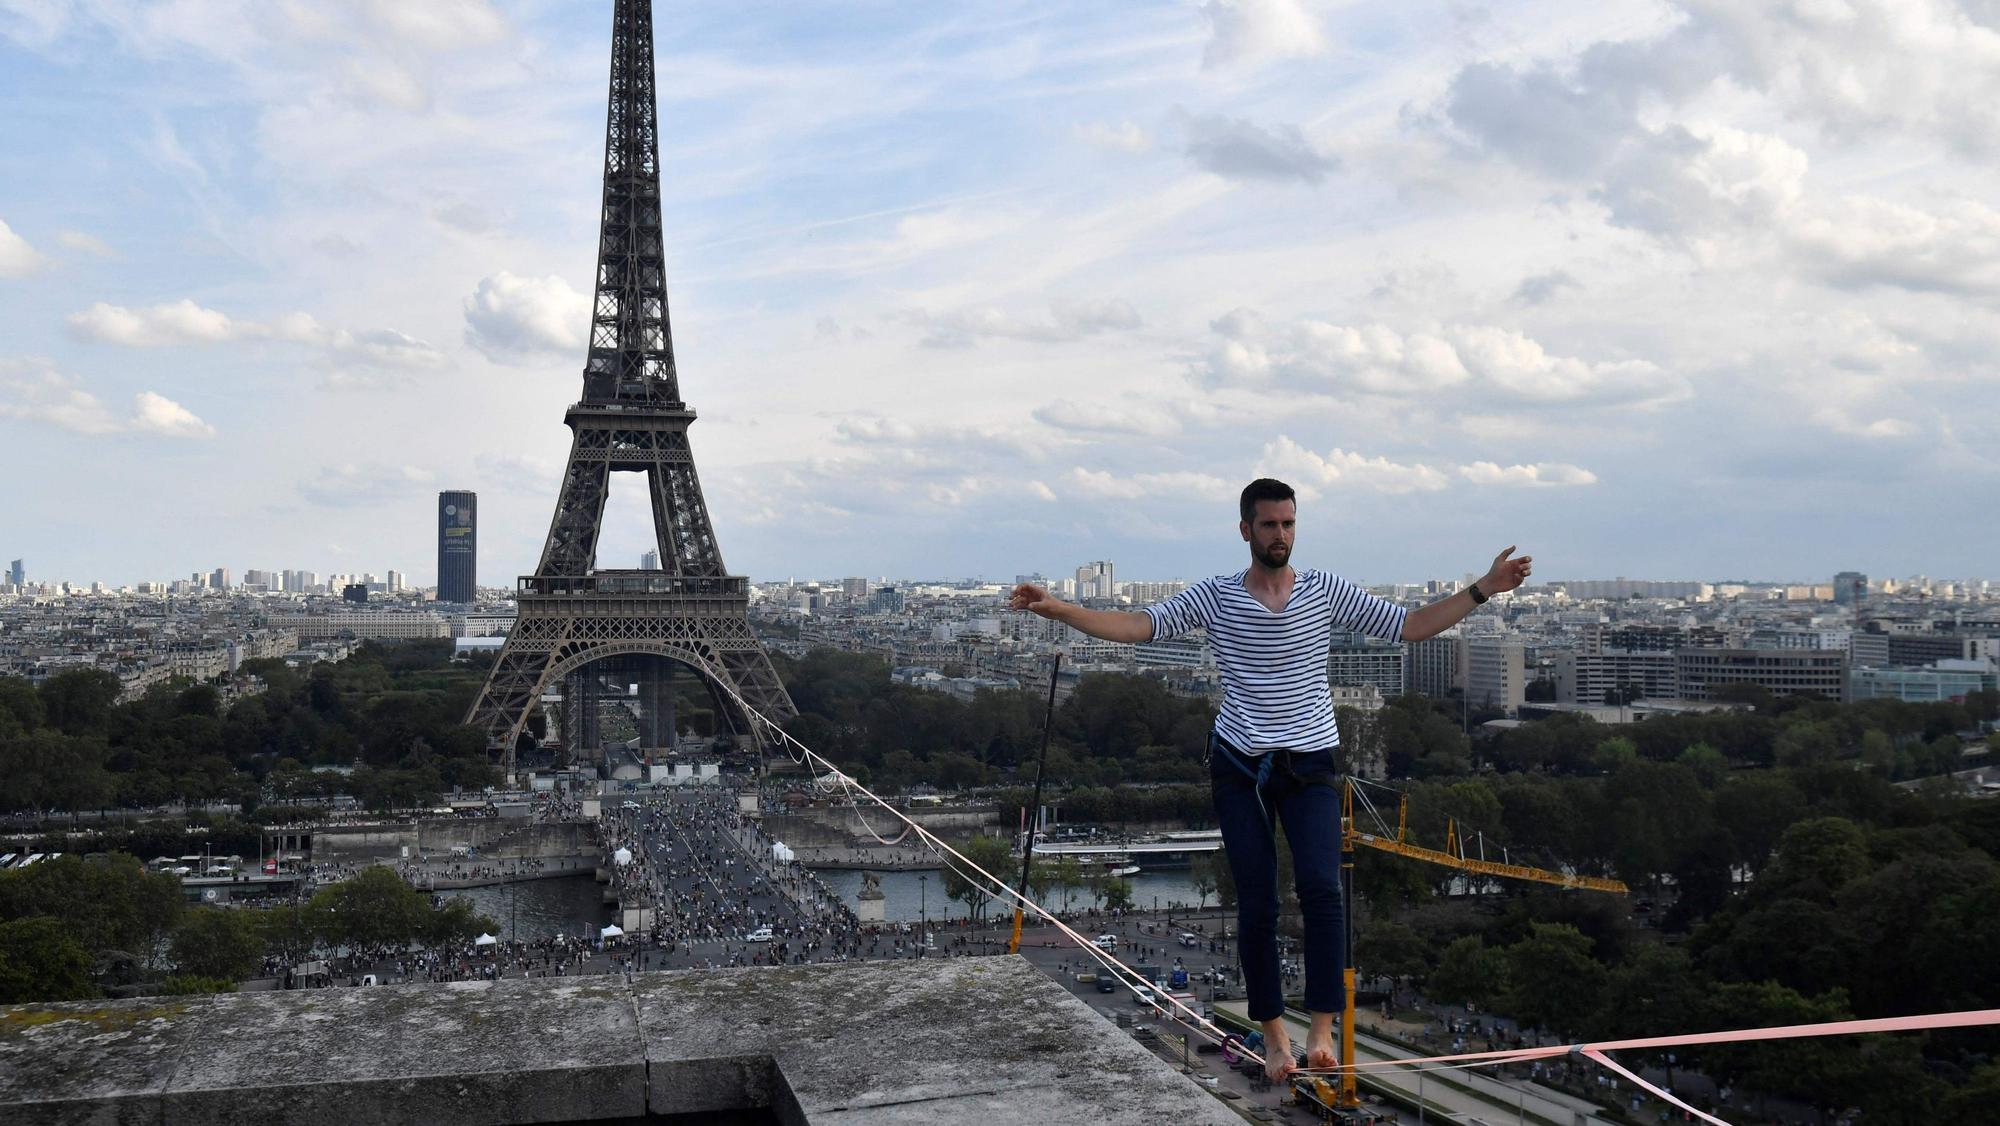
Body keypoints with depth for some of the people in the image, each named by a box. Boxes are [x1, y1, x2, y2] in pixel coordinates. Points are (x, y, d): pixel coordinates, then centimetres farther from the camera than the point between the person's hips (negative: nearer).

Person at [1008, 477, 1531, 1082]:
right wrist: (1058, 609, -23)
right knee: (1256, 905, 1)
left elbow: (1410, 626, 3)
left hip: (1311, 765, 0)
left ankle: (1322, 1027, -10)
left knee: (1321, 886, -19)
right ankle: (1273, 1032, 14)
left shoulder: (1325, 590, 2)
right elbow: (1137, 625, -9)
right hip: (1240, 765, 0)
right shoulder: (1216, 596, -1)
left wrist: (1483, 589, -6)